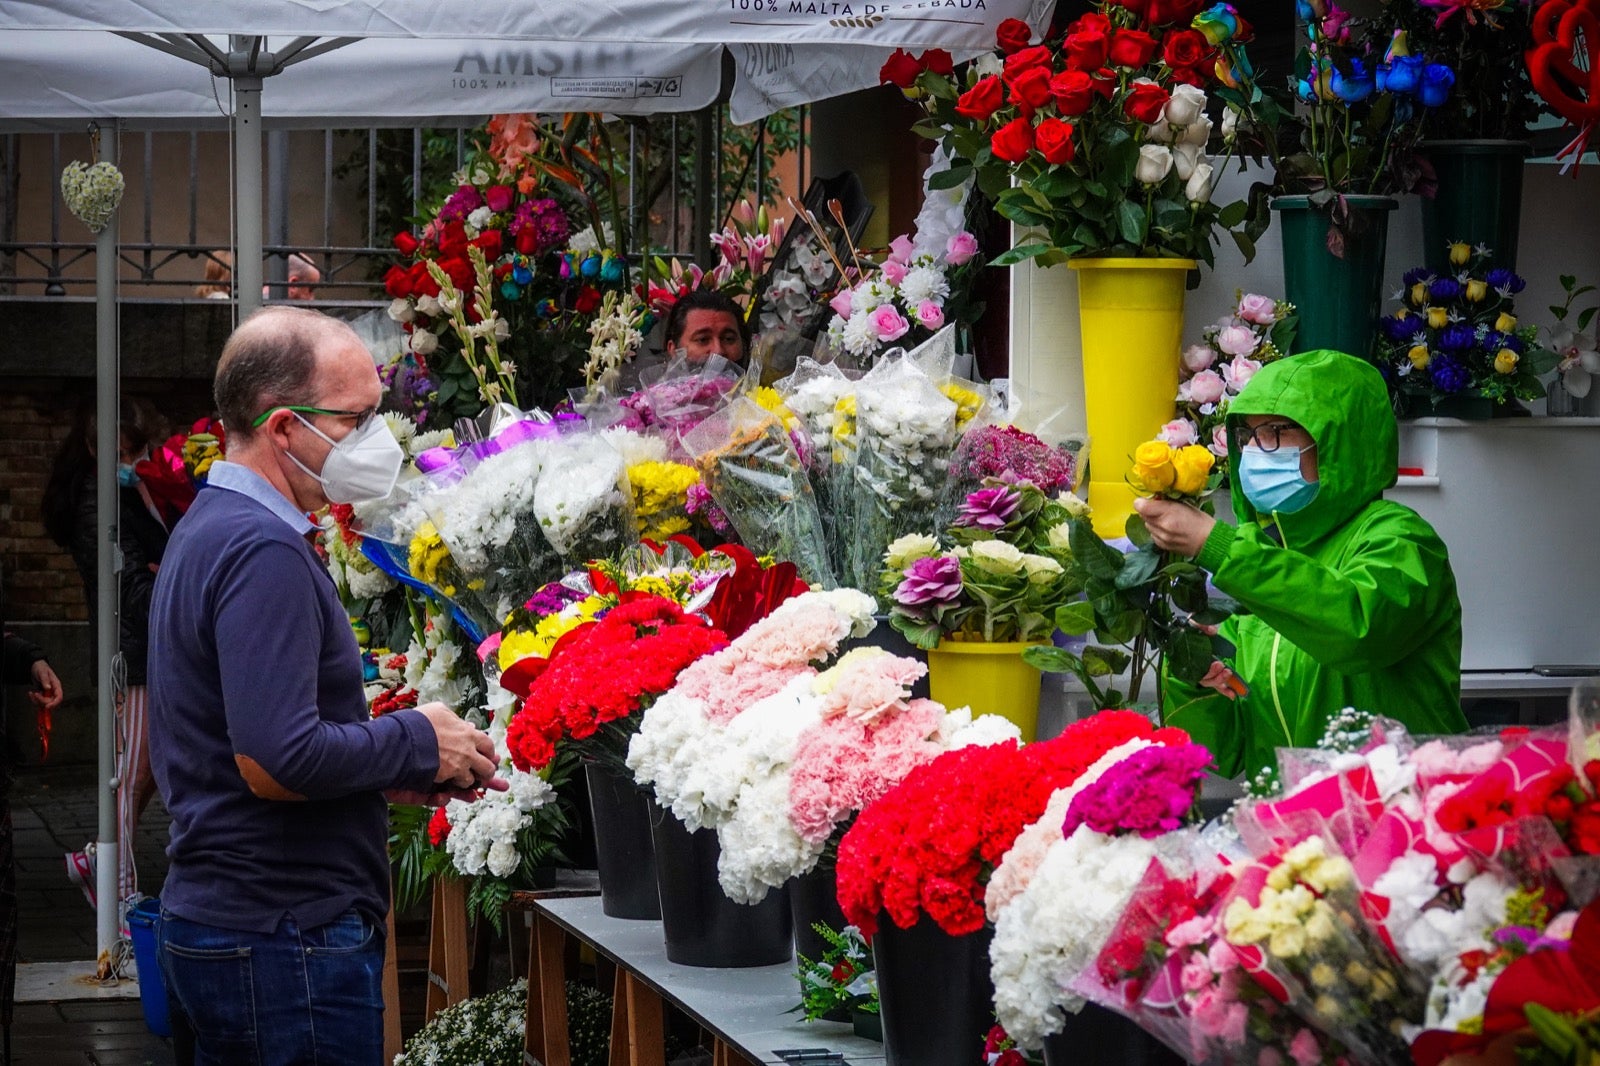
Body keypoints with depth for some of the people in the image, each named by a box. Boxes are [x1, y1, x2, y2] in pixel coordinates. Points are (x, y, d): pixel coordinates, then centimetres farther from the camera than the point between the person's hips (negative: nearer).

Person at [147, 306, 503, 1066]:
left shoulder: (209, 530, 15)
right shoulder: (264, 552, -19)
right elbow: (276, 763, -26)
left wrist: (395, 773, 10)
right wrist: (417, 742, -11)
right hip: (287, 938, -10)